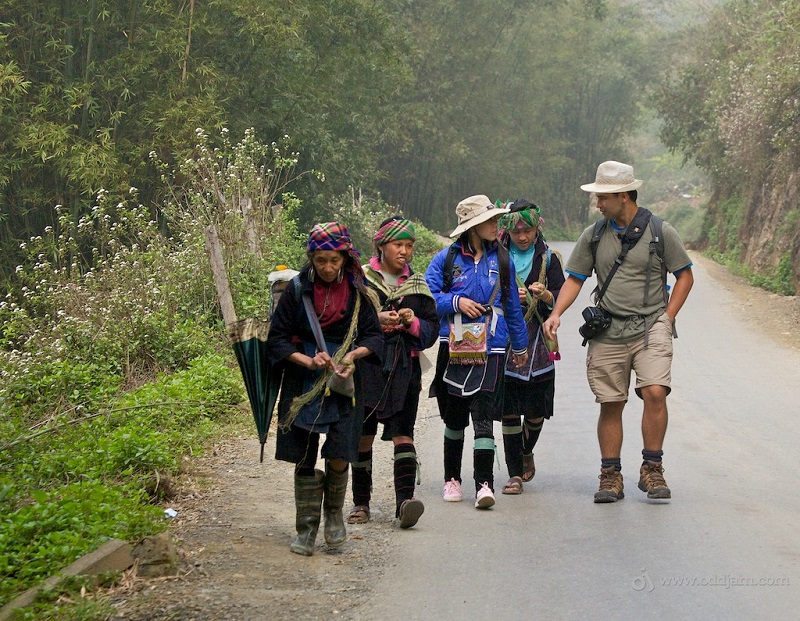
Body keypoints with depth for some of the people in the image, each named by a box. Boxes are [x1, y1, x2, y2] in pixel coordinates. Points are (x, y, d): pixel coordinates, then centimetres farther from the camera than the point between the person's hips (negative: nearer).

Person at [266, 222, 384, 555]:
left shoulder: (357, 292, 1)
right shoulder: (297, 289, -3)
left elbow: (375, 336, 6)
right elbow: (277, 339, -1)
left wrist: (354, 355, -14)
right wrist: (307, 360, -16)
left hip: (344, 386, 0)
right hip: (303, 386, 0)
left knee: (339, 458, -8)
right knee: (304, 459, 3)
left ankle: (334, 515, 20)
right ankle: (306, 530, 15)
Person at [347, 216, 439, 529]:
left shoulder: (417, 285, 14)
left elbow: (432, 330, 12)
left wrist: (413, 323, -8)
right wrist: (375, 320, -16)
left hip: (404, 369, 1)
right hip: (366, 366, -1)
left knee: (403, 434, -11)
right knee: (363, 435, 4)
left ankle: (405, 500, -21)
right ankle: (360, 502, 15)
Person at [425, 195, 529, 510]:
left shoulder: (502, 259, 8)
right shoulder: (447, 259, 2)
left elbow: (512, 305, 17)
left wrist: (520, 345, 22)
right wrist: (456, 302, -13)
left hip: (490, 350, 0)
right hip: (454, 349, 0)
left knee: (483, 417, -11)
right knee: (454, 418, 11)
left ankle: (484, 484, -13)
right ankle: (452, 479, 26)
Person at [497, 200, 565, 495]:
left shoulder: (548, 258, 6)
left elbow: (561, 300, 1)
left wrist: (545, 295, -20)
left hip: (538, 344, 1)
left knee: (536, 411, 4)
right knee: (509, 411, -4)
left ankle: (527, 452, 34)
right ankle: (514, 473, 4)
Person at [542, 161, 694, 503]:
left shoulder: (660, 231, 0)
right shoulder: (593, 235, 7)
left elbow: (685, 275, 8)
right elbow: (574, 279, 10)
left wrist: (666, 318, -1)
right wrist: (556, 313, -6)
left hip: (651, 328, -2)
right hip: (607, 333, 2)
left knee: (654, 393, -18)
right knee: (610, 405, 2)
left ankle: (651, 469, -4)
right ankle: (610, 476, 12)